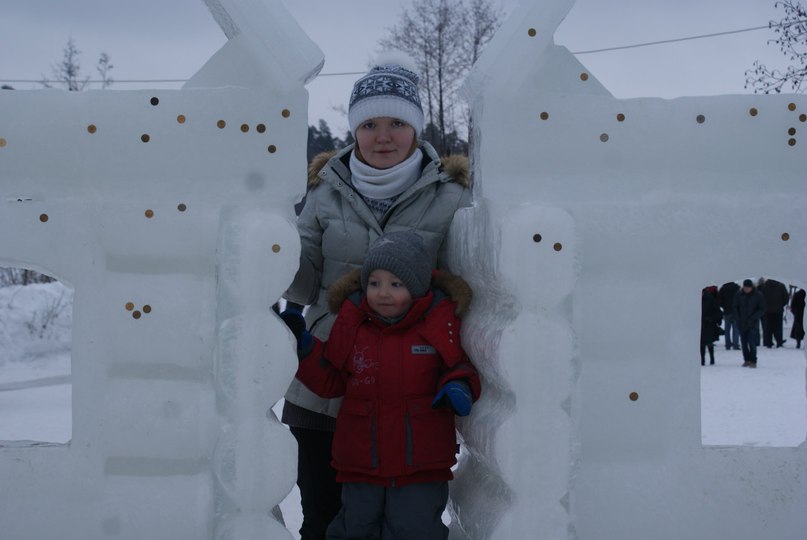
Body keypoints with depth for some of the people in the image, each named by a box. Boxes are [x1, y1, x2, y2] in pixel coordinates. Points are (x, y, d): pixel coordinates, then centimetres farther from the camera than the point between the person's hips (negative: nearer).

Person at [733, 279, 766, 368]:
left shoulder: (758, 295, -5)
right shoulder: (739, 294, 2)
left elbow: (762, 309, -3)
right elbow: (735, 307, 9)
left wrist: (752, 318, -14)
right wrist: (738, 319, -3)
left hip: (753, 323, -4)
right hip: (742, 323, 4)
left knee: (752, 342, -13)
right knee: (743, 342, 6)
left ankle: (753, 361, -7)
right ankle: (746, 360, 17)